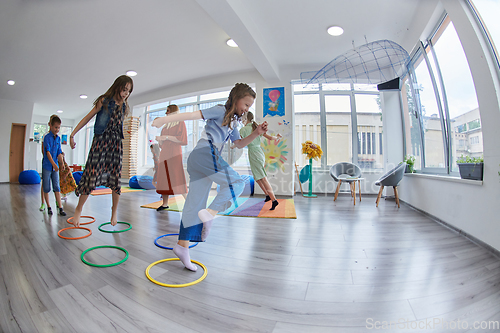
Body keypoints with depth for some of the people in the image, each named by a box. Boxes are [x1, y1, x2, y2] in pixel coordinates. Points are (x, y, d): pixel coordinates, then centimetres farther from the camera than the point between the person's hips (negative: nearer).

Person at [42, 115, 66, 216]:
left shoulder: (58, 138, 7)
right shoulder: (47, 137, -10)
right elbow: (47, 152, -19)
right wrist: (54, 164, -28)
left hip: (55, 166, 4)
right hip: (47, 165, -4)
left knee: (56, 187, 2)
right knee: (46, 188, 6)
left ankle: (60, 207, 2)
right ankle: (48, 207, 18)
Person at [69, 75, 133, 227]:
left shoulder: (124, 108, 12)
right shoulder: (104, 101, 1)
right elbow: (87, 118, 3)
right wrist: (73, 134, 1)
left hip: (116, 144, 3)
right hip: (100, 142, -3)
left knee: (116, 179, 1)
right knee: (91, 177, -5)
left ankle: (114, 211, 17)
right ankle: (78, 209, 15)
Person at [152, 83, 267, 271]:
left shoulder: (232, 122, 27)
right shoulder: (220, 111, 2)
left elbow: (239, 144, 26)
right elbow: (193, 115, -7)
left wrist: (256, 133, 13)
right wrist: (164, 119, -11)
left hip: (198, 159, 9)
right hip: (205, 152, -9)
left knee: (194, 206, 6)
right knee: (236, 183, -15)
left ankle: (182, 246, 12)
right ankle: (209, 213, -23)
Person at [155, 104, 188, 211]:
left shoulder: (180, 123, 1)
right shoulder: (166, 125, 20)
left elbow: (183, 140, -11)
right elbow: (161, 143, 23)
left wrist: (167, 137, -13)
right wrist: (159, 139, 0)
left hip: (174, 154, -7)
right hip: (164, 154, 7)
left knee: (178, 179, -13)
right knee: (163, 178, 3)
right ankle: (165, 203, 9)